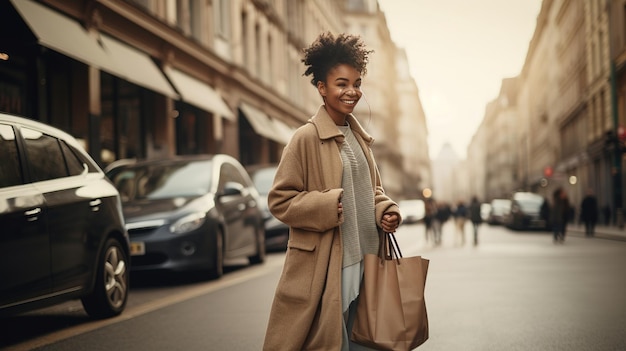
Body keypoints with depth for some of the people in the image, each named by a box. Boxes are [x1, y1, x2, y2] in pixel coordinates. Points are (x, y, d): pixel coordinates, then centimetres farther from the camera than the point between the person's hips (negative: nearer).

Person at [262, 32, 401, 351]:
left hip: (364, 263, 7)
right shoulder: (306, 138, -10)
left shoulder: (359, 137, 11)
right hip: (324, 269, -7)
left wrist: (386, 212, 2)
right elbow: (279, 199, -10)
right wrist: (327, 207, -21)